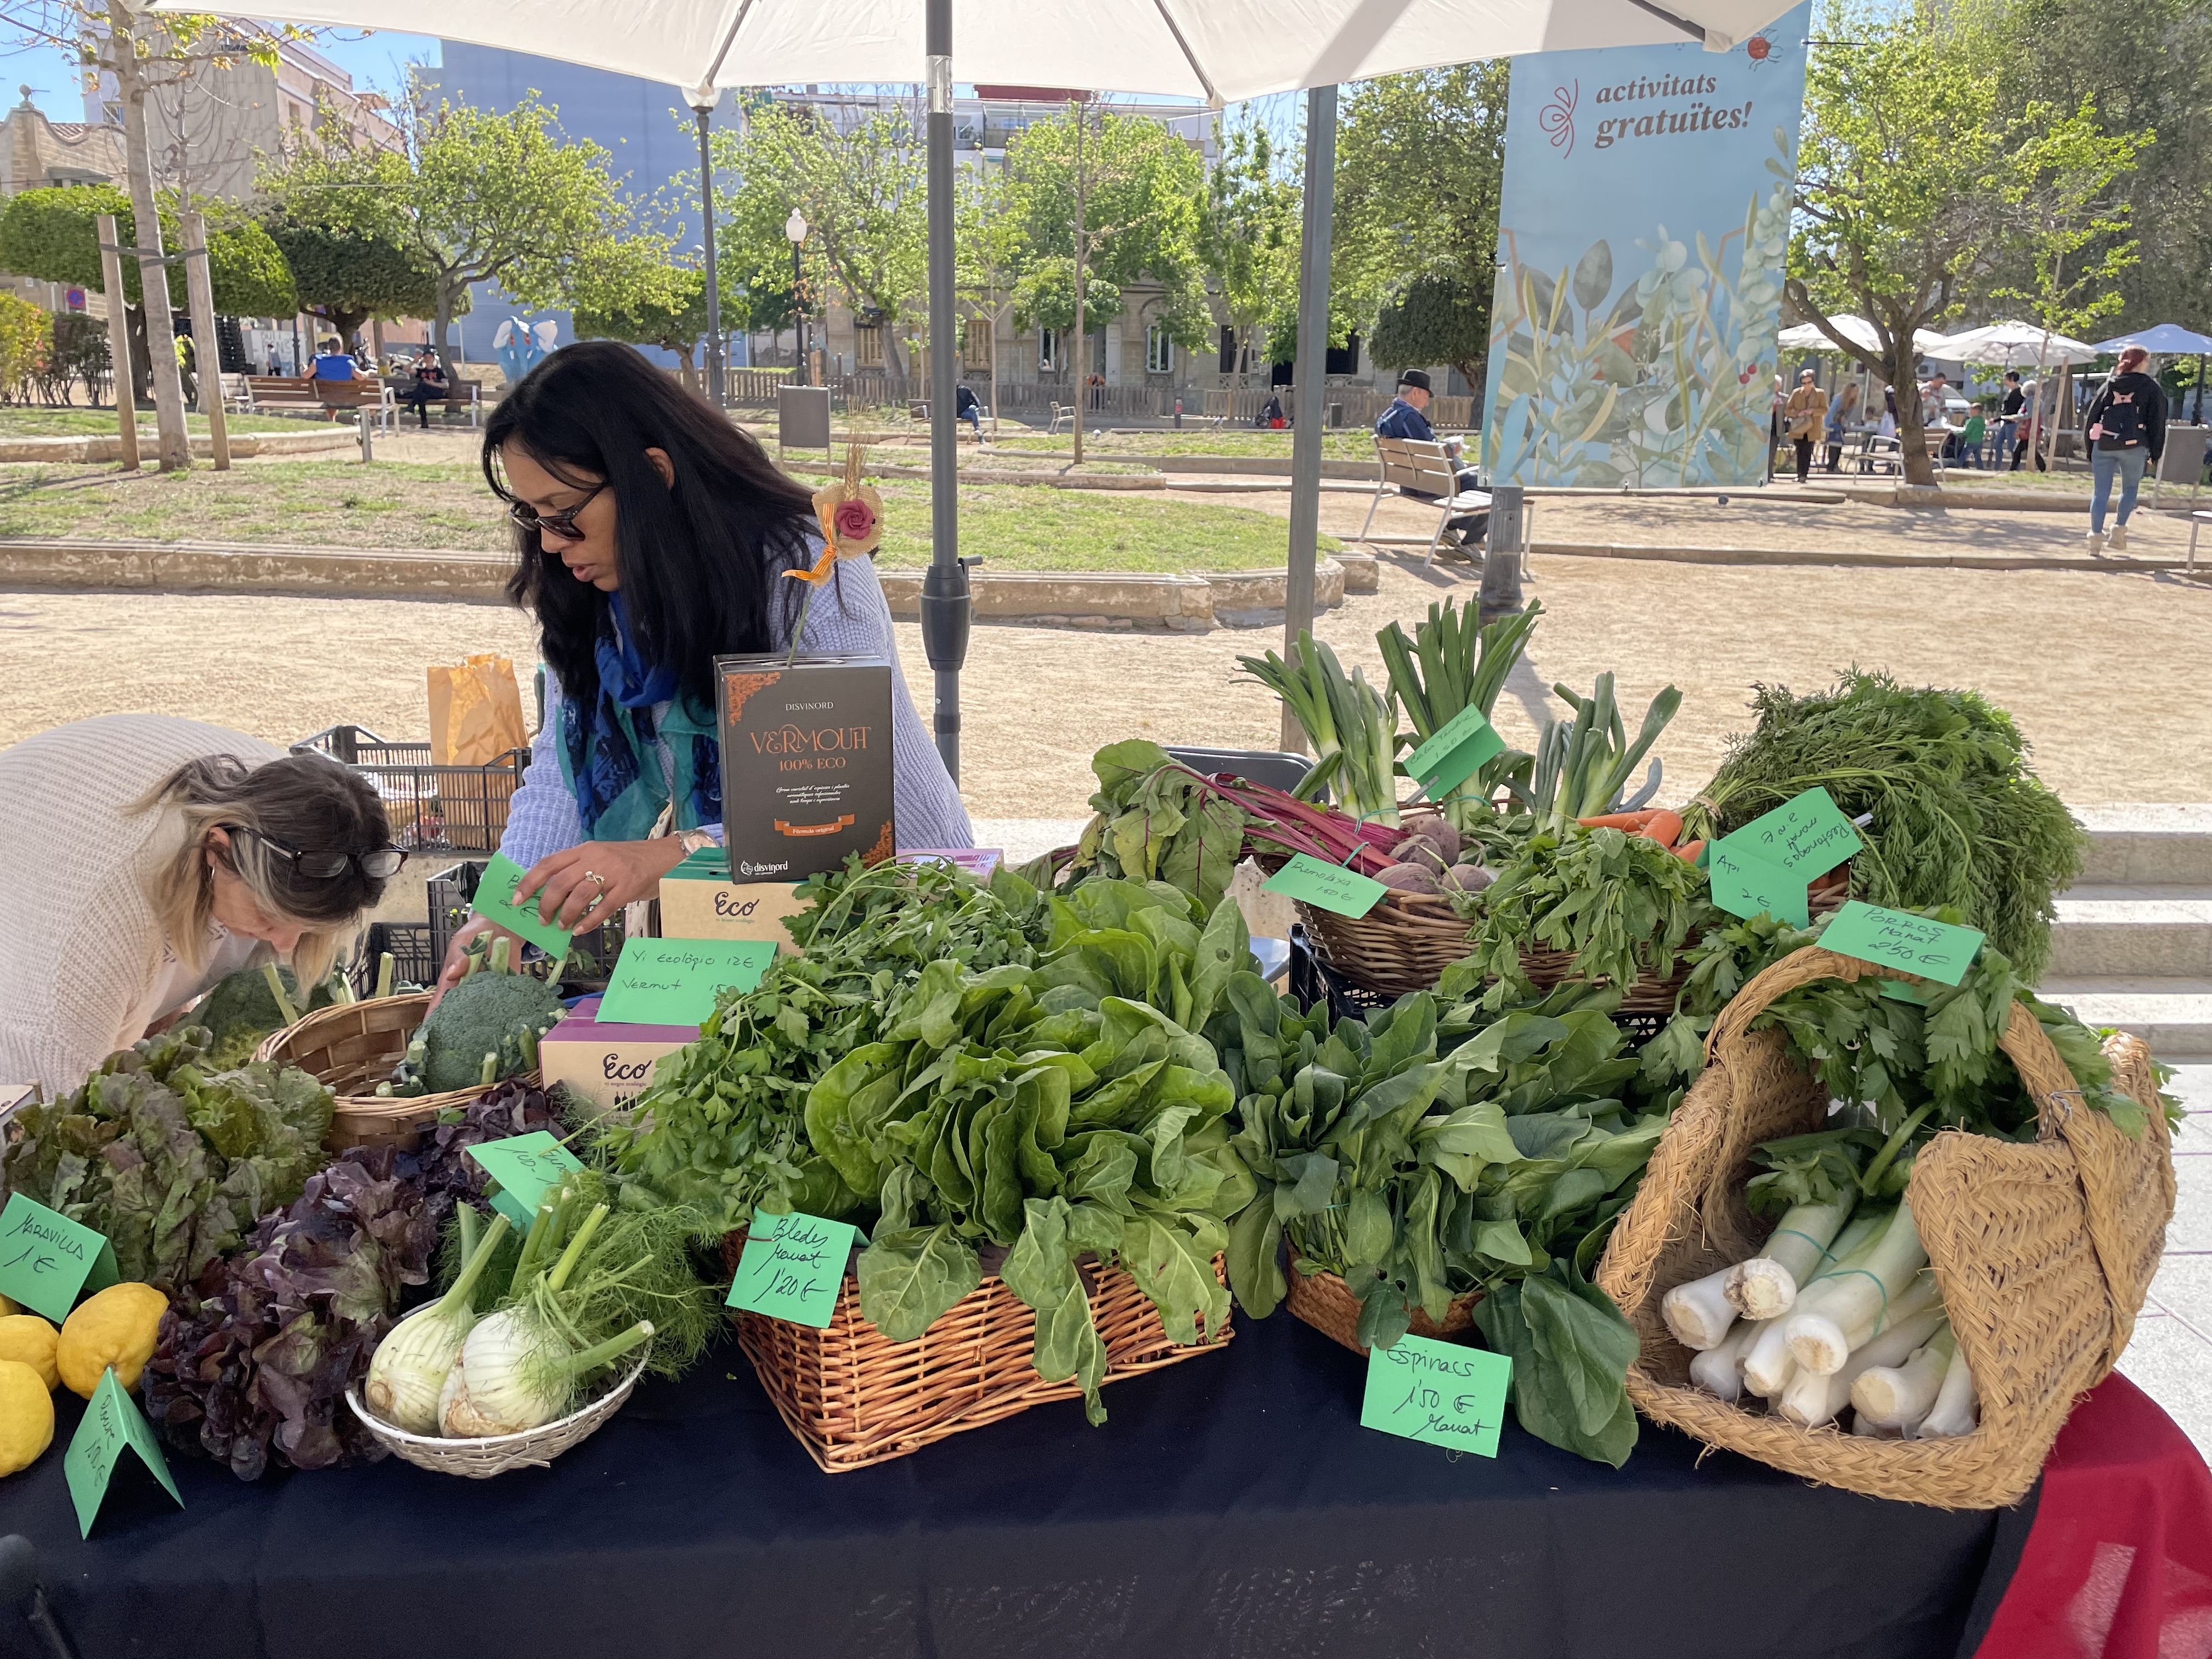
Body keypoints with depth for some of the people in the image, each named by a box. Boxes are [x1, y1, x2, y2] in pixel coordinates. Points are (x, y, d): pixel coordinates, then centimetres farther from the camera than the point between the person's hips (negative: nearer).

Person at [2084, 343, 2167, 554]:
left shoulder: (2110, 384, 11)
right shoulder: (2152, 388, 4)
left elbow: (2093, 414, 9)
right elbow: (2157, 422, 3)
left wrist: (2090, 447, 14)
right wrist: (2155, 453, 9)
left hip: (2103, 445, 2)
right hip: (2134, 447, -2)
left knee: (2100, 492, 4)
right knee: (2130, 488, 17)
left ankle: (2096, 536, -2)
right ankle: (2119, 530, 8)